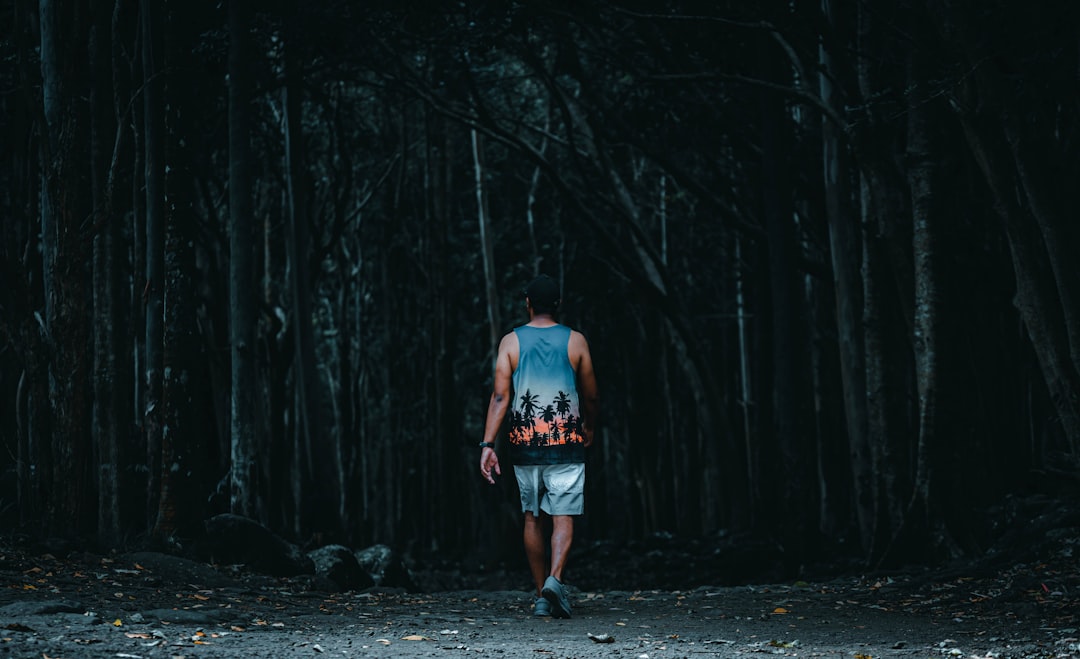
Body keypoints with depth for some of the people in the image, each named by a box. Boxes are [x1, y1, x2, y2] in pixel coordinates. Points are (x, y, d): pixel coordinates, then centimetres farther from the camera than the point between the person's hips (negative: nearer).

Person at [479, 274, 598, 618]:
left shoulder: (511, 342, 1)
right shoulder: (575, 341, 2)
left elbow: (500, 396, -6)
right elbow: (590, 396, 9)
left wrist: (488, 444, -7)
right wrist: (588, 428, 28)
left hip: (525, 443, 1)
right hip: (566, 442, -1)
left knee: (533, 518, 12)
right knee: (563, 516, -3)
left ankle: (541, 595, 15)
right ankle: (555, 580, -26)